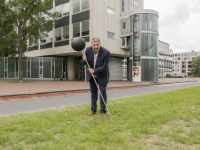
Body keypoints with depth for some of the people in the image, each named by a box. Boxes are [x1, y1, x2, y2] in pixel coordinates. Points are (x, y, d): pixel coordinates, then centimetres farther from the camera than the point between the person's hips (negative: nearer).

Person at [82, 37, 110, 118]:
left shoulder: (106, 52, -25)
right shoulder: (88, 50, -14)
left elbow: (104, 66, -24)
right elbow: (84, 63, -6)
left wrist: (94, 70, -35)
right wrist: (84, 60, -29)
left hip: (102, 76, -4)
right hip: (92, 75, 4)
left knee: (102, 92, -1)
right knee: (93, 92, 12)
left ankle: (103, 111, 12)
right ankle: (93, 110, 25)